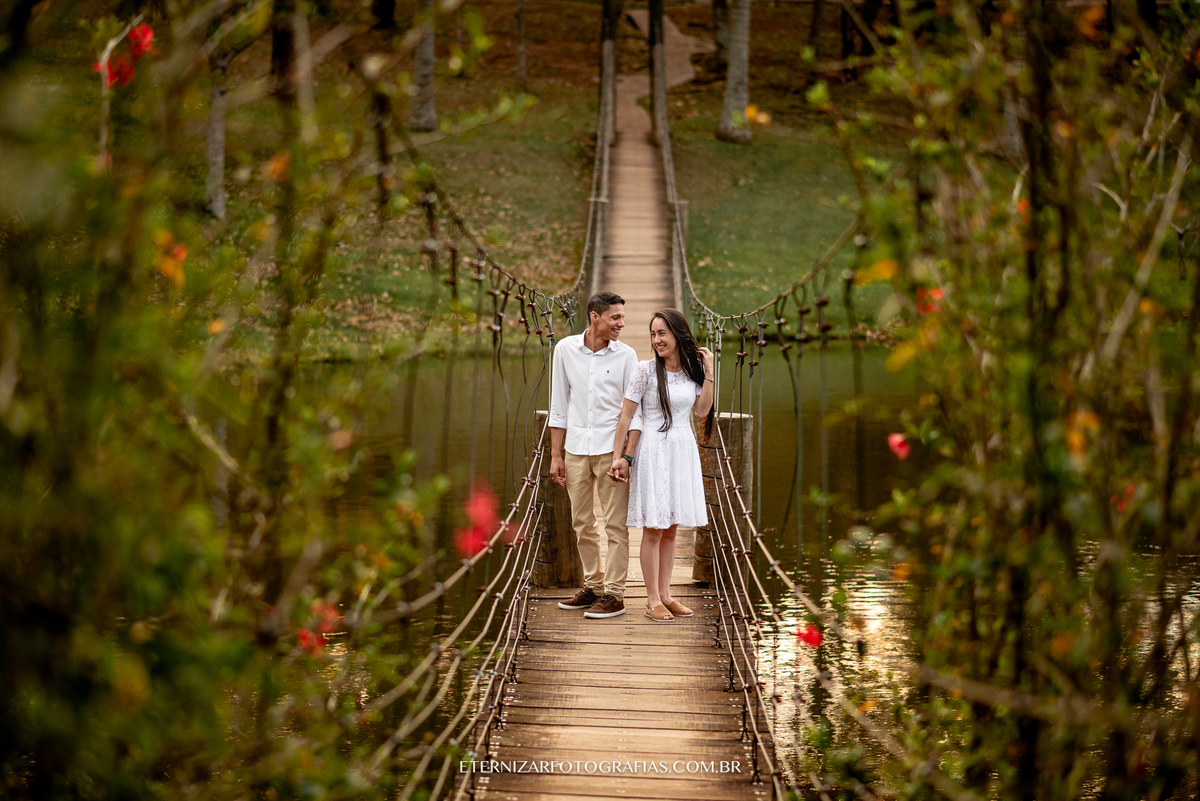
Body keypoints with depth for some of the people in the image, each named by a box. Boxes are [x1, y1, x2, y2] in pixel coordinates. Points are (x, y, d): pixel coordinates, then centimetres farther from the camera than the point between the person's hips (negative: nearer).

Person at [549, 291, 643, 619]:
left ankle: (614, 594, 2)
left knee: (615, 524, -3)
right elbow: (559, 405, 8)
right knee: (582, 524, 11)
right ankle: (593, 586, 23)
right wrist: (555, 455, 6)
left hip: (610, 448, -3)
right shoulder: (566, 349, 2)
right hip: (576, 448, 3)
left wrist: (627, 455, -12)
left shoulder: (625, 355, -3)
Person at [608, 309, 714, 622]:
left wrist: (708, 371, -2)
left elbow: (702, 410, 0)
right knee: (653, 529, -2)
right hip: (654, 451, -5)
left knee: (670, 528, 11)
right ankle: (653, 600, 2)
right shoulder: (646, 370, -7)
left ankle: (665, 594, 18)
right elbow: (626, 415, -7)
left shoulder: (693, 369, 7)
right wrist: (617, 456, -10)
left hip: (683, 452, 5)